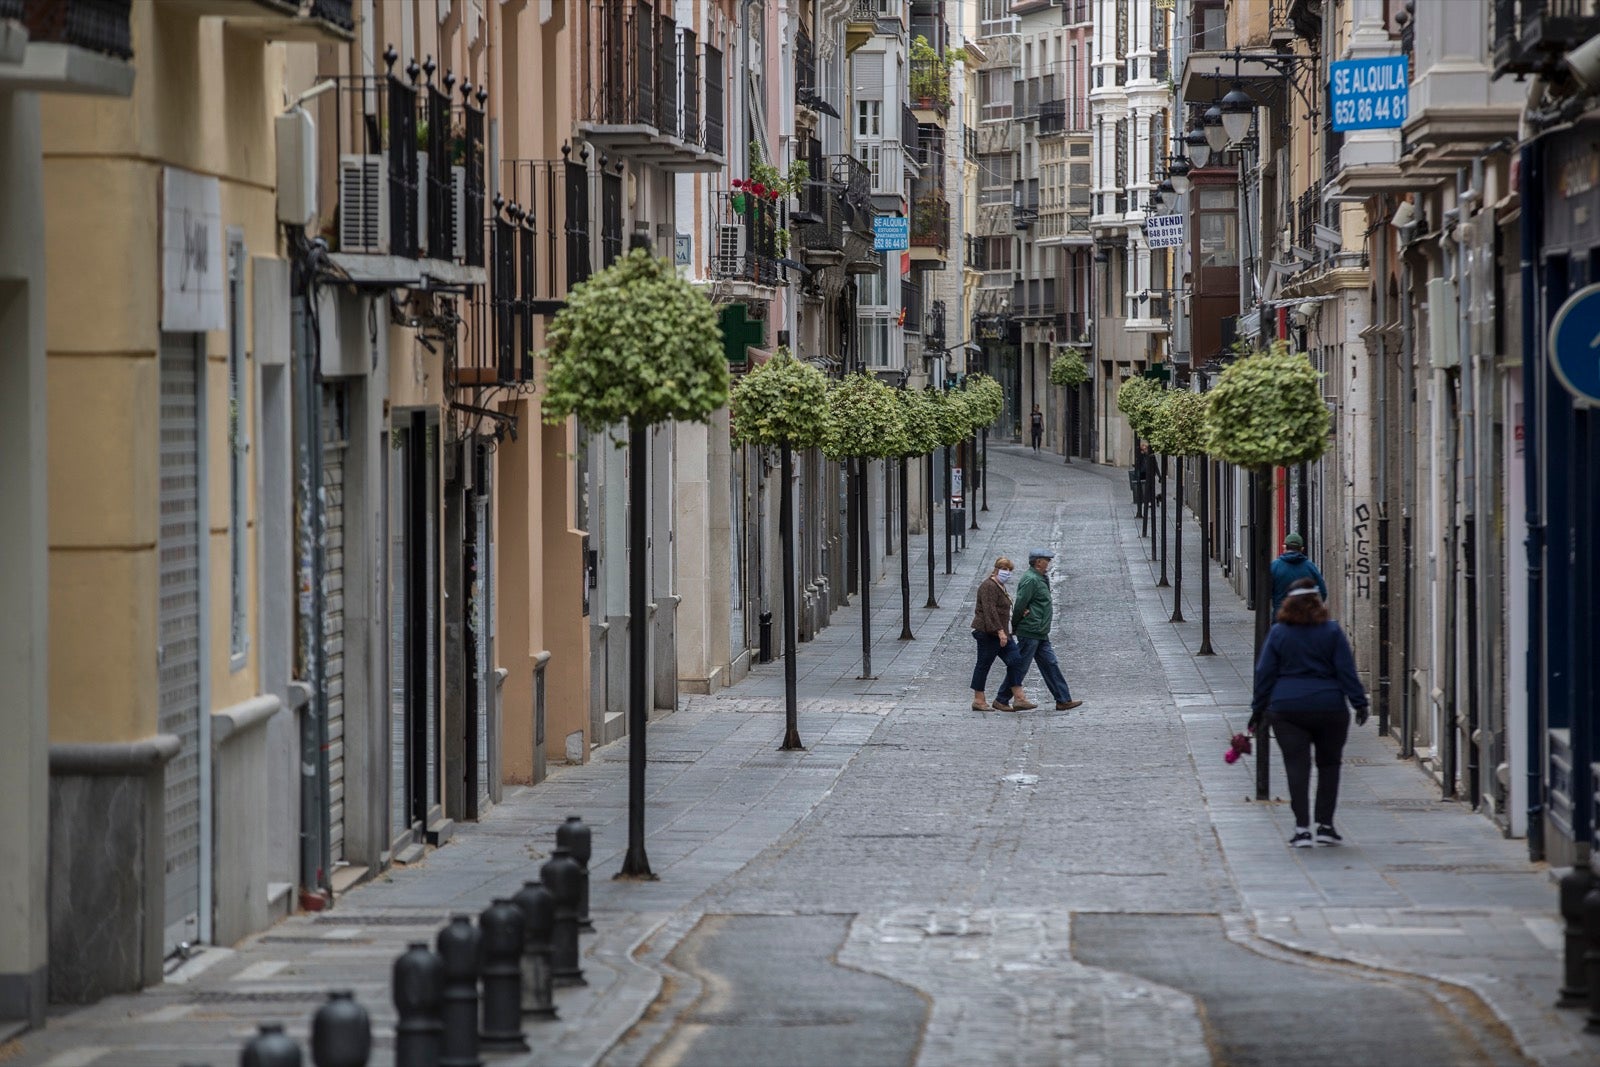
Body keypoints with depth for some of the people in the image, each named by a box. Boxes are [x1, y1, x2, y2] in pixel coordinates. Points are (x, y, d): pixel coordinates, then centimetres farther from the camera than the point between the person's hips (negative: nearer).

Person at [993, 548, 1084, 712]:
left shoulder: (1040, 579, 16)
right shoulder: (1030, 580, -17)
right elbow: (1020, 605, -19)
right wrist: (1015, 626, -8)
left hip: (1041, 634, 10)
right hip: (1030, 632, -10)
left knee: (1050, 665, 10)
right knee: (1019, 667, -3)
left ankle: (1063, 700, 12)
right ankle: (1000, 700, 5)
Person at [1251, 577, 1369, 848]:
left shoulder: (1278, 633, 1)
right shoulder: (1332, 631, -1)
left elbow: (1265, 673, 3)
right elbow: (1346, 671, -3)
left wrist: (1258, 709, 10)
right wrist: (1359, 703, 1)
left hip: (1286, 709, 0)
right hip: (1329, 708, 0)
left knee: (1296, 766, 0)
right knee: (1328, 765, 12)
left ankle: (1302, 828, -7)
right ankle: (1325, 826, 11)